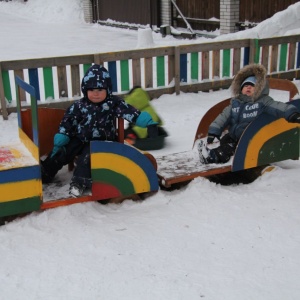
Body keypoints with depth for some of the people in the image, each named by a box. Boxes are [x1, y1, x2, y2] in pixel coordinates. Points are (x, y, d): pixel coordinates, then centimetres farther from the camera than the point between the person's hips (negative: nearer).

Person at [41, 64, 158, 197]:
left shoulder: (114, 103, -10)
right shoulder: (78, 106, -5)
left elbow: (131, 113, -21)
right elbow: (66, 124, -3)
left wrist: (149, 123, -32)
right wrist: (58, 143, -9)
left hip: (101, 141, -3)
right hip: (79, 139, 3)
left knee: (87, 157, -29)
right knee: (60, 153, -7)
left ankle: (79, 182, -30)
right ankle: (44, 174, 3)